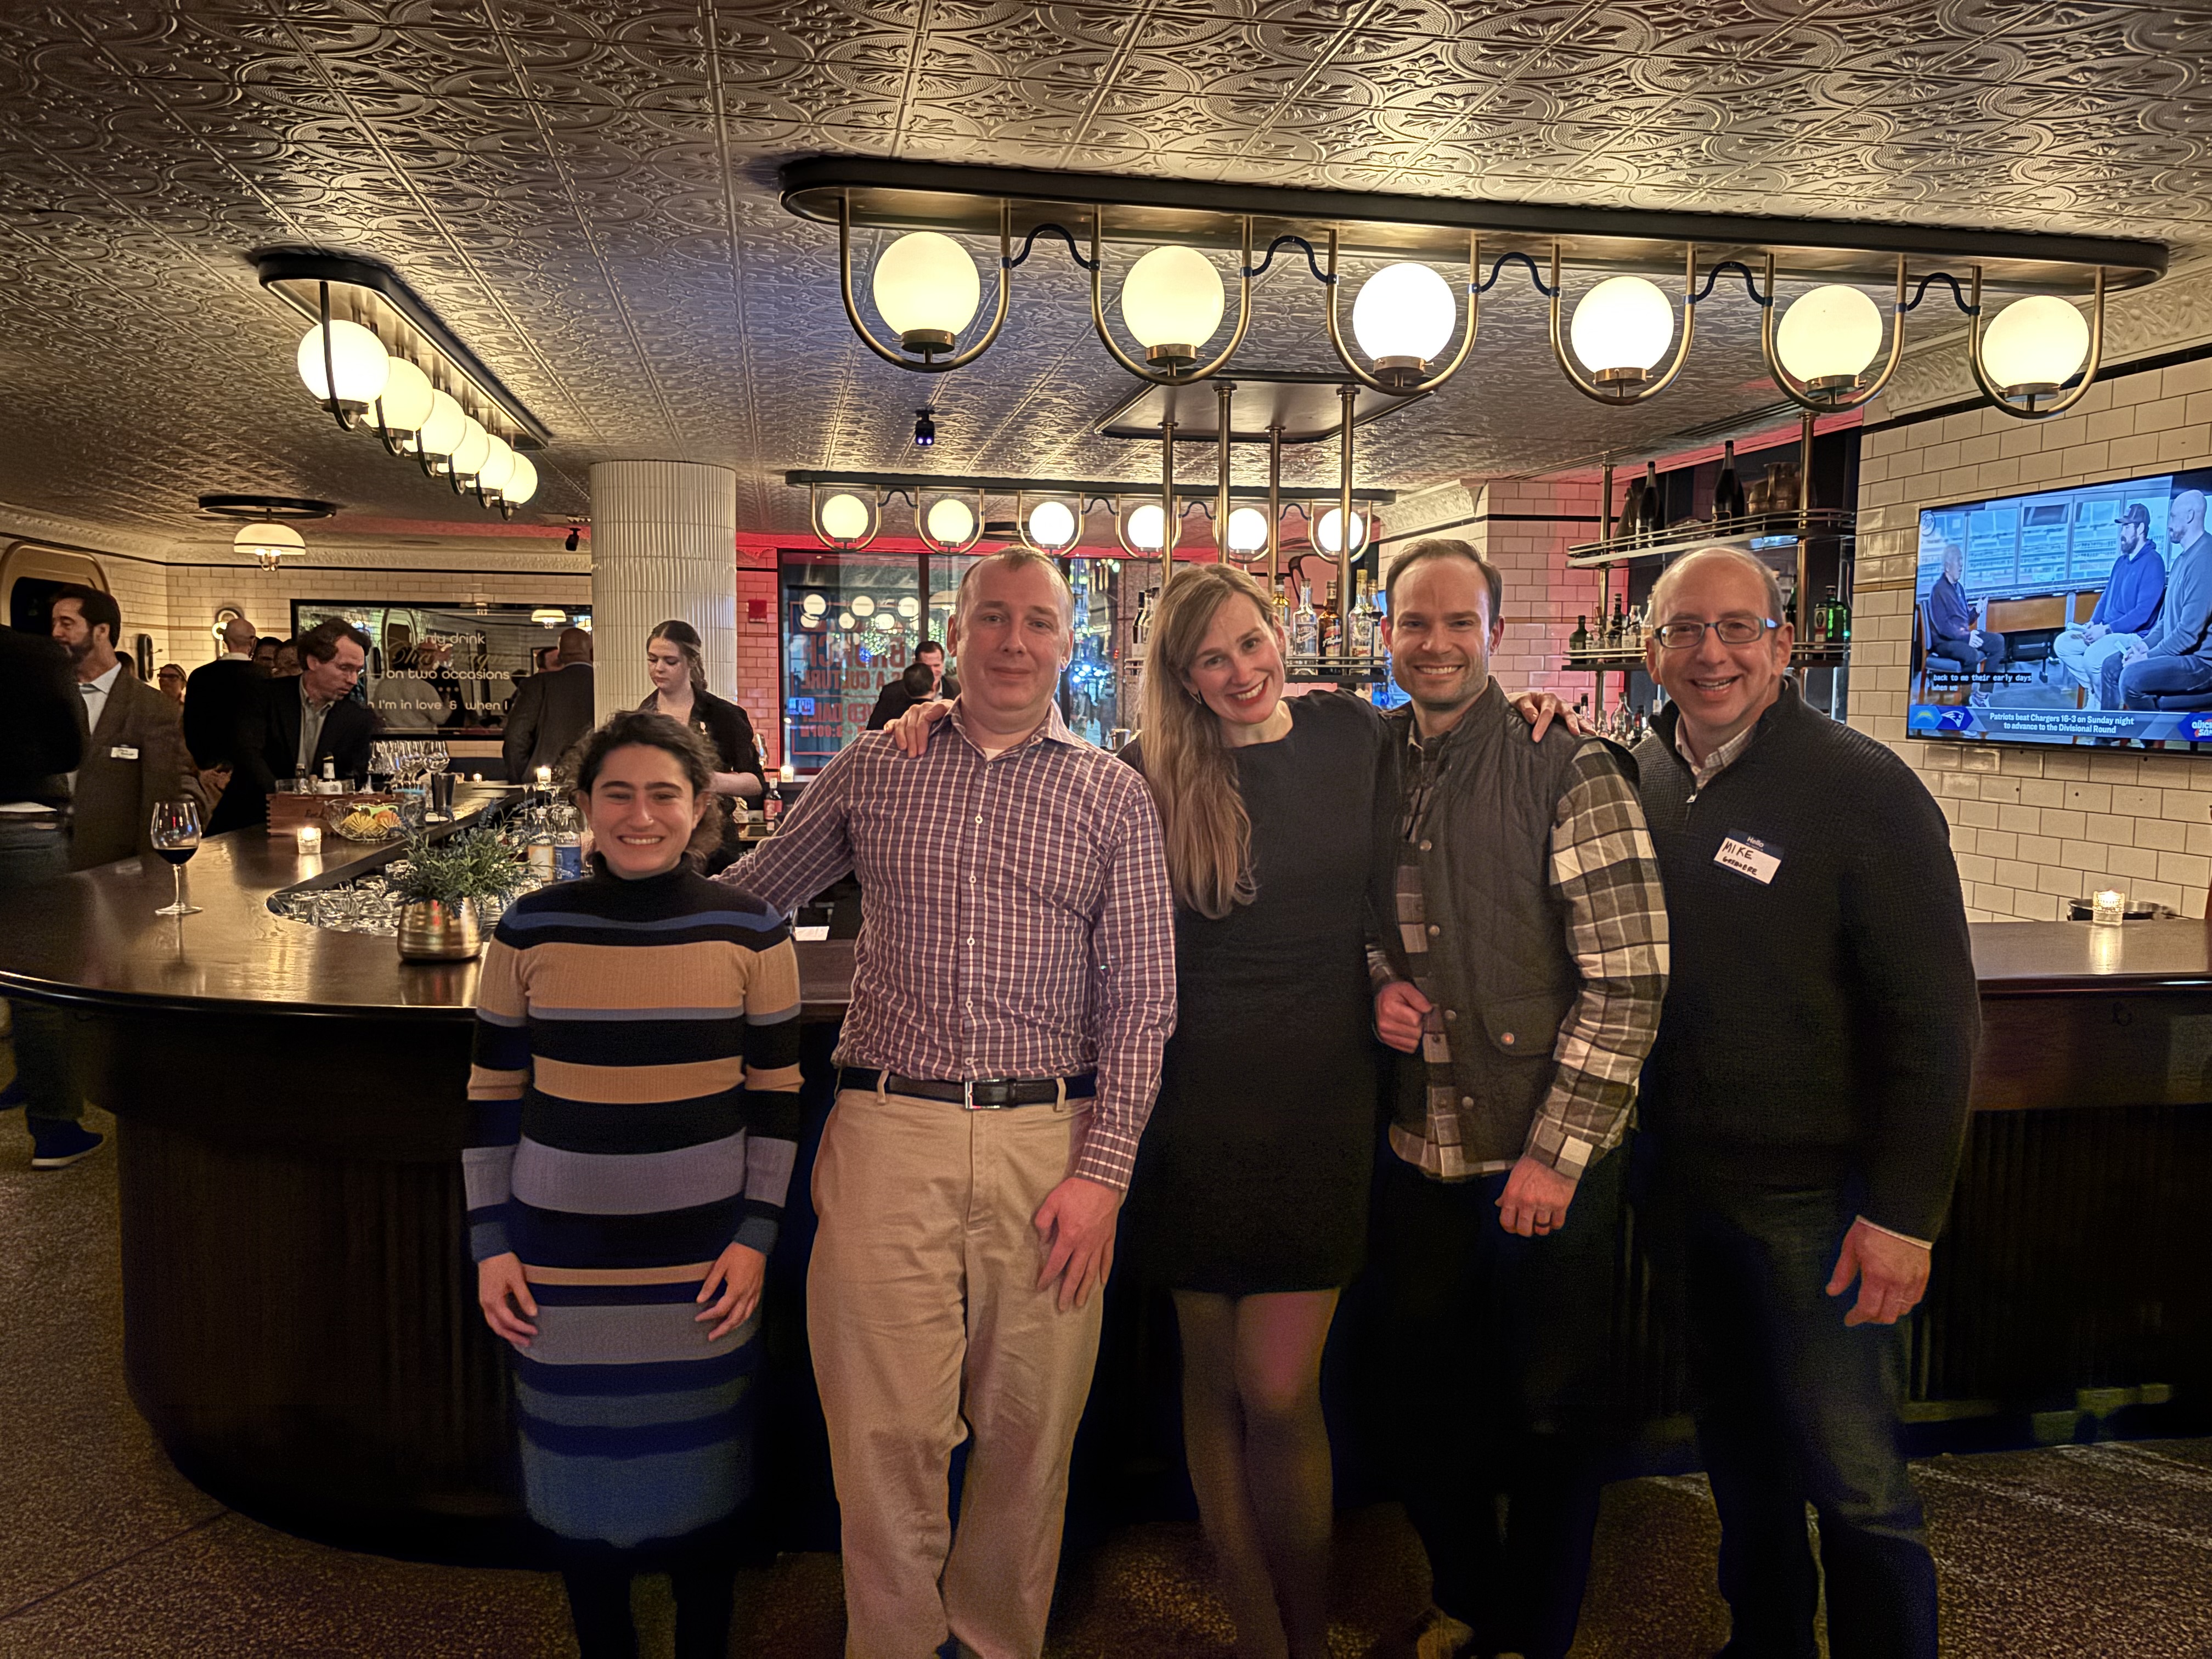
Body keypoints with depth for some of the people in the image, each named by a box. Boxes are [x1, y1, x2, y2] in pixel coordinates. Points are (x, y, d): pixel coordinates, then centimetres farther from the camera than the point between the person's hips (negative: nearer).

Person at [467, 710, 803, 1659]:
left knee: (700, 1469, 11)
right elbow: (492, 1098, 5)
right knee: (577, 1472, 11)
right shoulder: (529, 931, -1)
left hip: (703, 1258, 0)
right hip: (561, 1255, 1)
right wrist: (490, 1246, 2)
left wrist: (756, 1237, -2)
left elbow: (775, 1096, 2)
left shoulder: (750, 933, -3)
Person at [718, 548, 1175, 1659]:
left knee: (1028, 1435, 11)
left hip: (1047, 1141, 0)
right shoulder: (869, 769, 10)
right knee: (886, 1434, 4)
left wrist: (1101, 1170, -5)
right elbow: (748, 895, 22)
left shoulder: (1115, 797, 6)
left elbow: (1140, 997, 2)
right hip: (887, 1132, 0)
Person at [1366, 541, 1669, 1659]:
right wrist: (1377, 985, -5)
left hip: (1549, 1164, -5)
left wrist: (1557, 1152, -16)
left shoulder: (1571, 772, -12)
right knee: (1425, 1400, 18)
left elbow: (1628, 980, -14)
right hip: (1417, 1155, 5)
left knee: (1553, 1413, 11)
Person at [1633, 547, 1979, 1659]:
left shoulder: (1863, 789, -13)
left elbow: (1934, 1018, -13)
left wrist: (1904, 1212, -15)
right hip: (1691, 1182, 6)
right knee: (1739, 1445, 20)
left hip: (1818, 1195, -5)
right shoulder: (1640, 778, 3)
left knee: (1852, 1476, 4)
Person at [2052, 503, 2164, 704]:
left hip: (2135, 635, -9)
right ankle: (2095, 690, 0)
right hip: (2108, 631, 9)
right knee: (2062, 643, -4)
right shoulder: (2122, 561, 15)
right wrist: (2093, 623, 1)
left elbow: (2143, 613, -21)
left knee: (2092, 655, -33)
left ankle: (2107, 703, -11)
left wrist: (2106, 630, -24)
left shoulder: (2152, 563, -13)